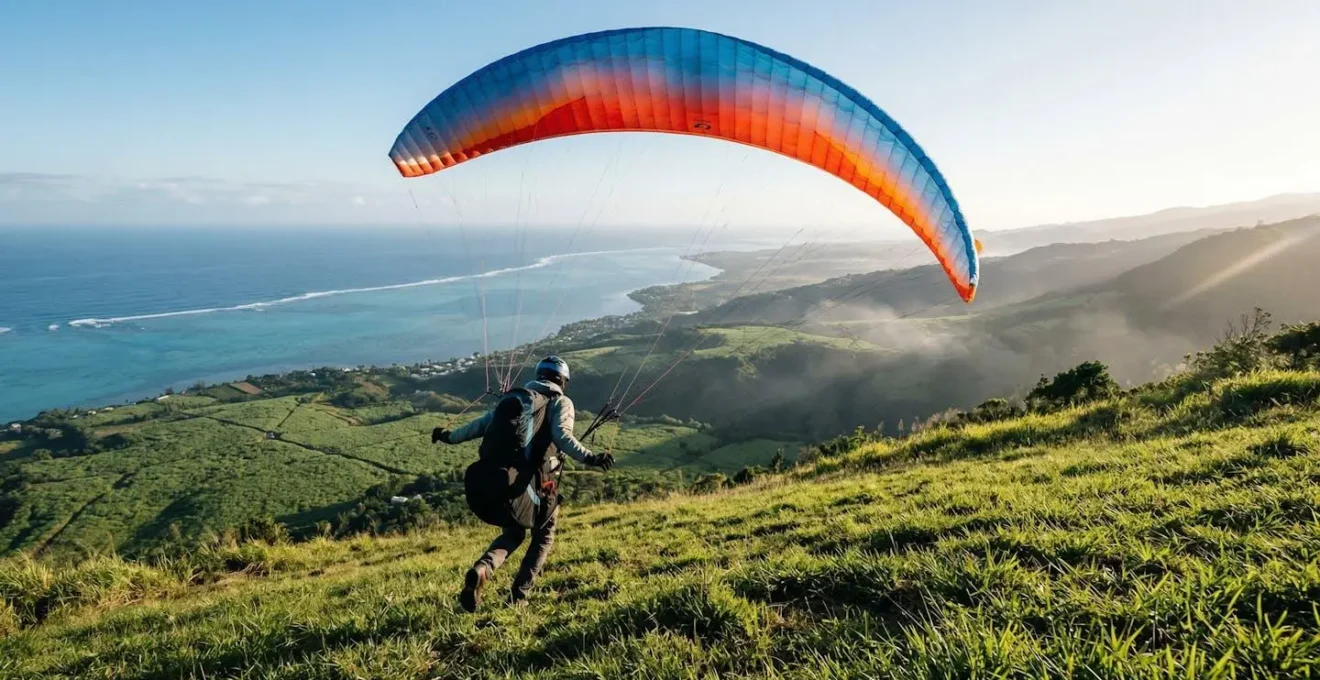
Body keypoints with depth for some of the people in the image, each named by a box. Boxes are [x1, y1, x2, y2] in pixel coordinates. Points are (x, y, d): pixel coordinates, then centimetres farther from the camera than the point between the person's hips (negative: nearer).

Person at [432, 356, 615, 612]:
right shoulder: (561, 402, -1)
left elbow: (482, 425, 10)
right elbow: (562, 436, -20)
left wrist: (450, 436, 23)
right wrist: (589, 458, -29)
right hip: (541, 481, -4)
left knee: (512, 534, 23)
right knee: (543, 539, 20)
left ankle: (480, 570, -6)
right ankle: (518, 598, 12)